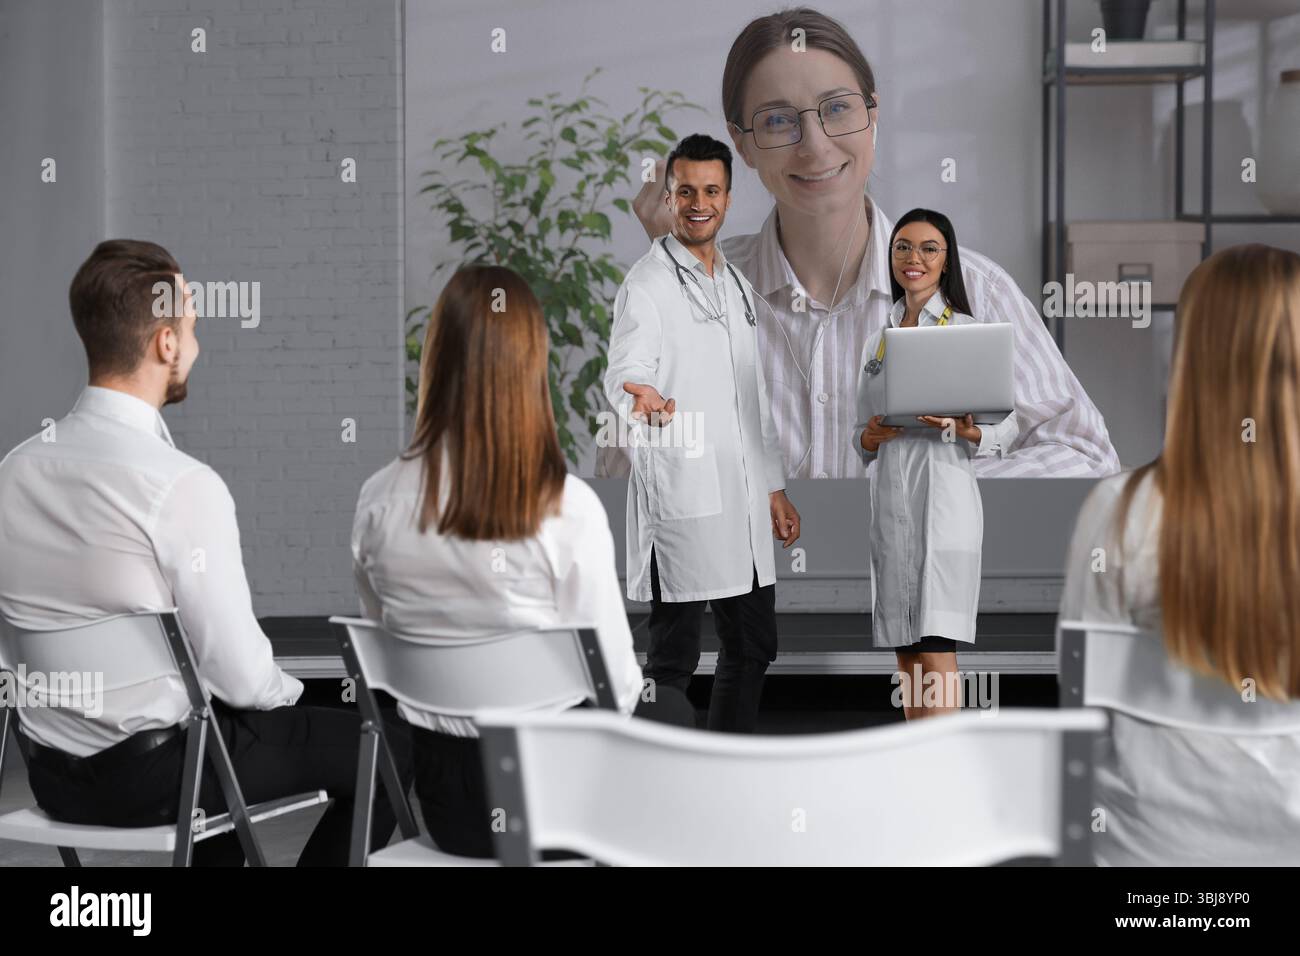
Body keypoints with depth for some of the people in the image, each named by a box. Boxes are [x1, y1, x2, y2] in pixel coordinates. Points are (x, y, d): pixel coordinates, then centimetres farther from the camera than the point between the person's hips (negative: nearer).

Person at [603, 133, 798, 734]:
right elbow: (623, 373, -18)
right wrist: (640, 401, -42)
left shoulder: (735, 284, 19)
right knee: (674, 657, -4)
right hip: (681, 498, -8)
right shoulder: (646, 284, -5)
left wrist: (775, 488, 21)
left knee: (753, 646, 14)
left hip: (744, 501, 8)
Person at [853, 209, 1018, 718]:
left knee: (935, 650, -12)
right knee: (905, 654, 8)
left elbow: (1006, 427, -1)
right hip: (888, 499, 6)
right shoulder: (876, 341, 16)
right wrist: (870, 438, -3)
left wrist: (968, 432, -22)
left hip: (944, 491, -6)